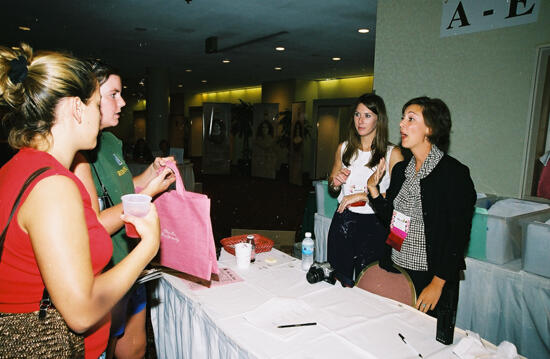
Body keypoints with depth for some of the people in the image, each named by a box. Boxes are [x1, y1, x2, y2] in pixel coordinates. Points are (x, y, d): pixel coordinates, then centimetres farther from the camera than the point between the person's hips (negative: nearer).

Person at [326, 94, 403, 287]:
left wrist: (363, 195, -19)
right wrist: (335, 182, -2)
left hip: (373, 226, -3)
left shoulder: (392, 154, -6)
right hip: (343, 222, 4)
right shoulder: (344, 148, 8)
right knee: (337, 281, 11)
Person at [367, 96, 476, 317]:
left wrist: (437, 284, -16)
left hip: (431, 278, -5)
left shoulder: (455, 173, -13)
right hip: (394, 271, 6)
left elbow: (459, 235, -14)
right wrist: (373, 189, -3)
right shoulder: (401, 169, 6)